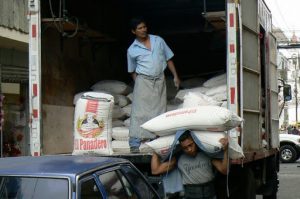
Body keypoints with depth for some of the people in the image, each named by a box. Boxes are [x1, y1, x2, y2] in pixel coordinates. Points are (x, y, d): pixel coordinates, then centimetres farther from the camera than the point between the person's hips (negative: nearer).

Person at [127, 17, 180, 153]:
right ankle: (134, 142, -9)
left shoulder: (158, 40, 7)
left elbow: (168, 59, 11)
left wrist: (175, 76, 6)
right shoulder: (132, 50, 1)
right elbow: (133, 70, 10)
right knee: (139, 111, -8)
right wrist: (138, 85, 2)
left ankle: (156, 138, 14)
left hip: (160, 80, 3)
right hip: (143, 81, -3)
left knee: (159, 111, 5)